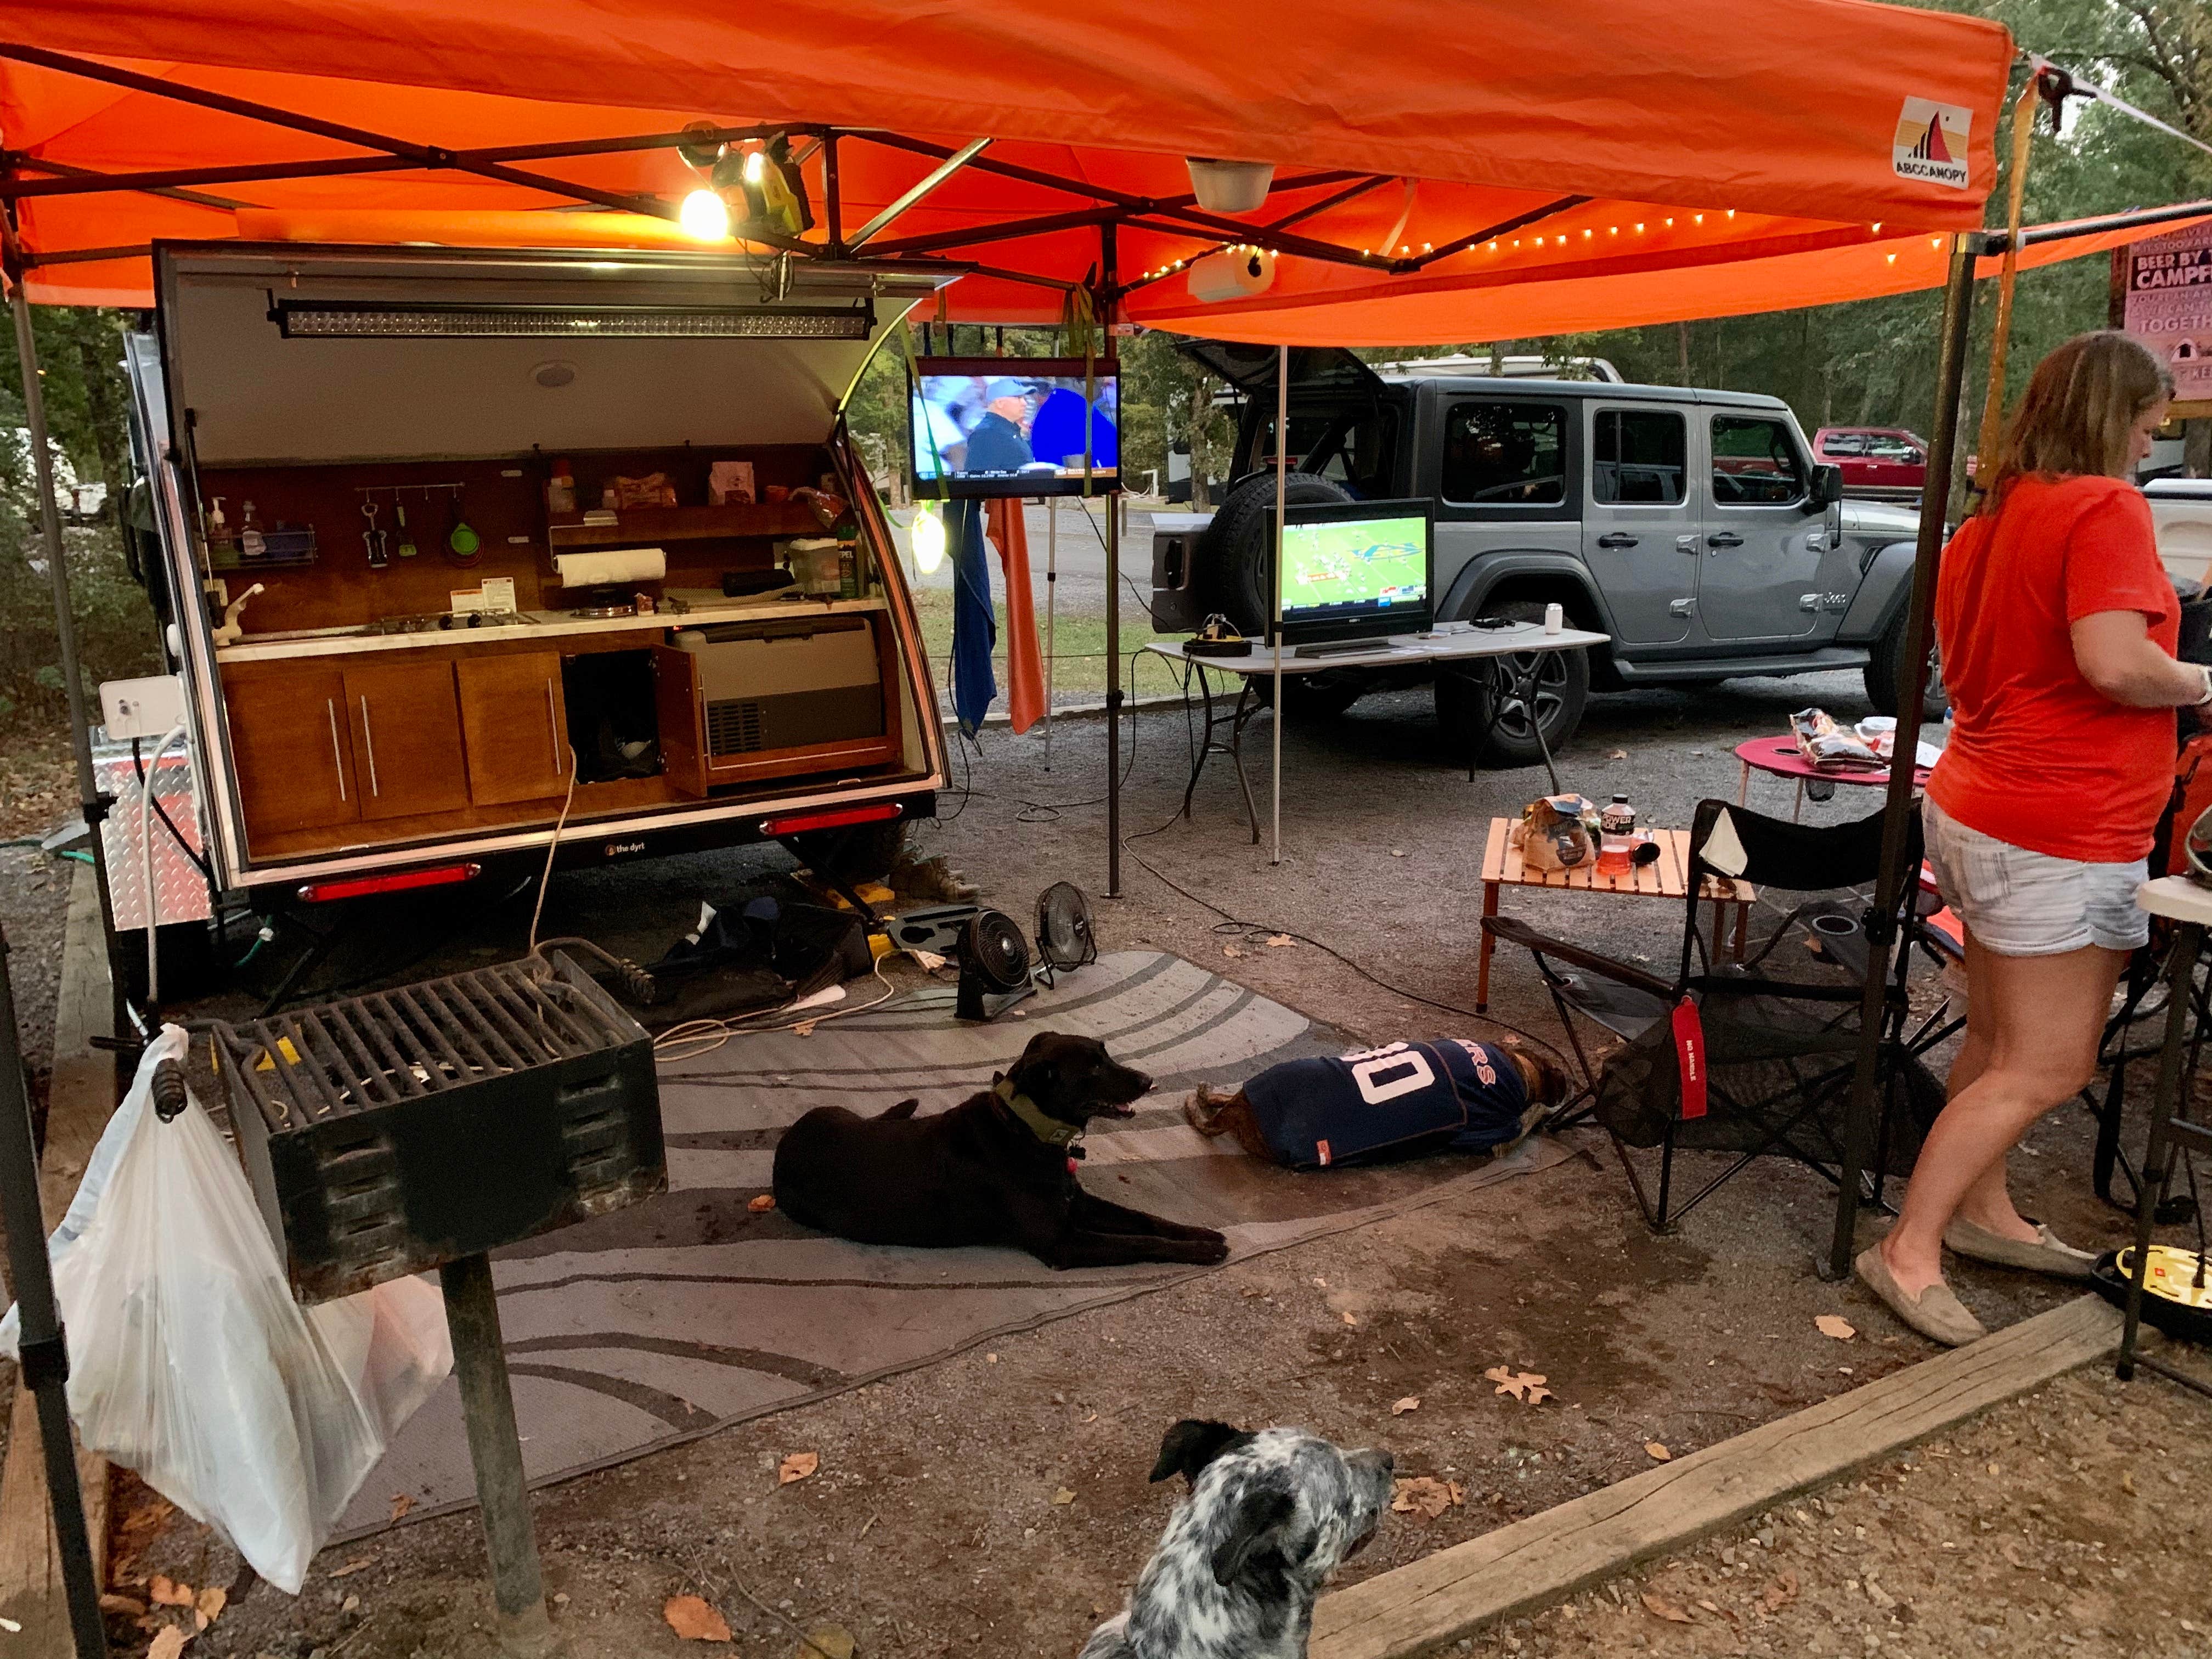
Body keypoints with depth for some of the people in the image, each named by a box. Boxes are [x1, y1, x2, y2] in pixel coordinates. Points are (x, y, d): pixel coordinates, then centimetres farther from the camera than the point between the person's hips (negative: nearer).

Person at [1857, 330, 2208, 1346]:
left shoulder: (1992, 518, 12)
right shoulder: (2105, 508, -15)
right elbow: (2116, 662, -28)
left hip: (1981, 803, 10)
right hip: (2058, 834, -9)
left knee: (1999, 1040, 19)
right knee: (2045, 1068, -1)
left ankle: (1981, 1211, 33)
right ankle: (1910, 1253, 3)